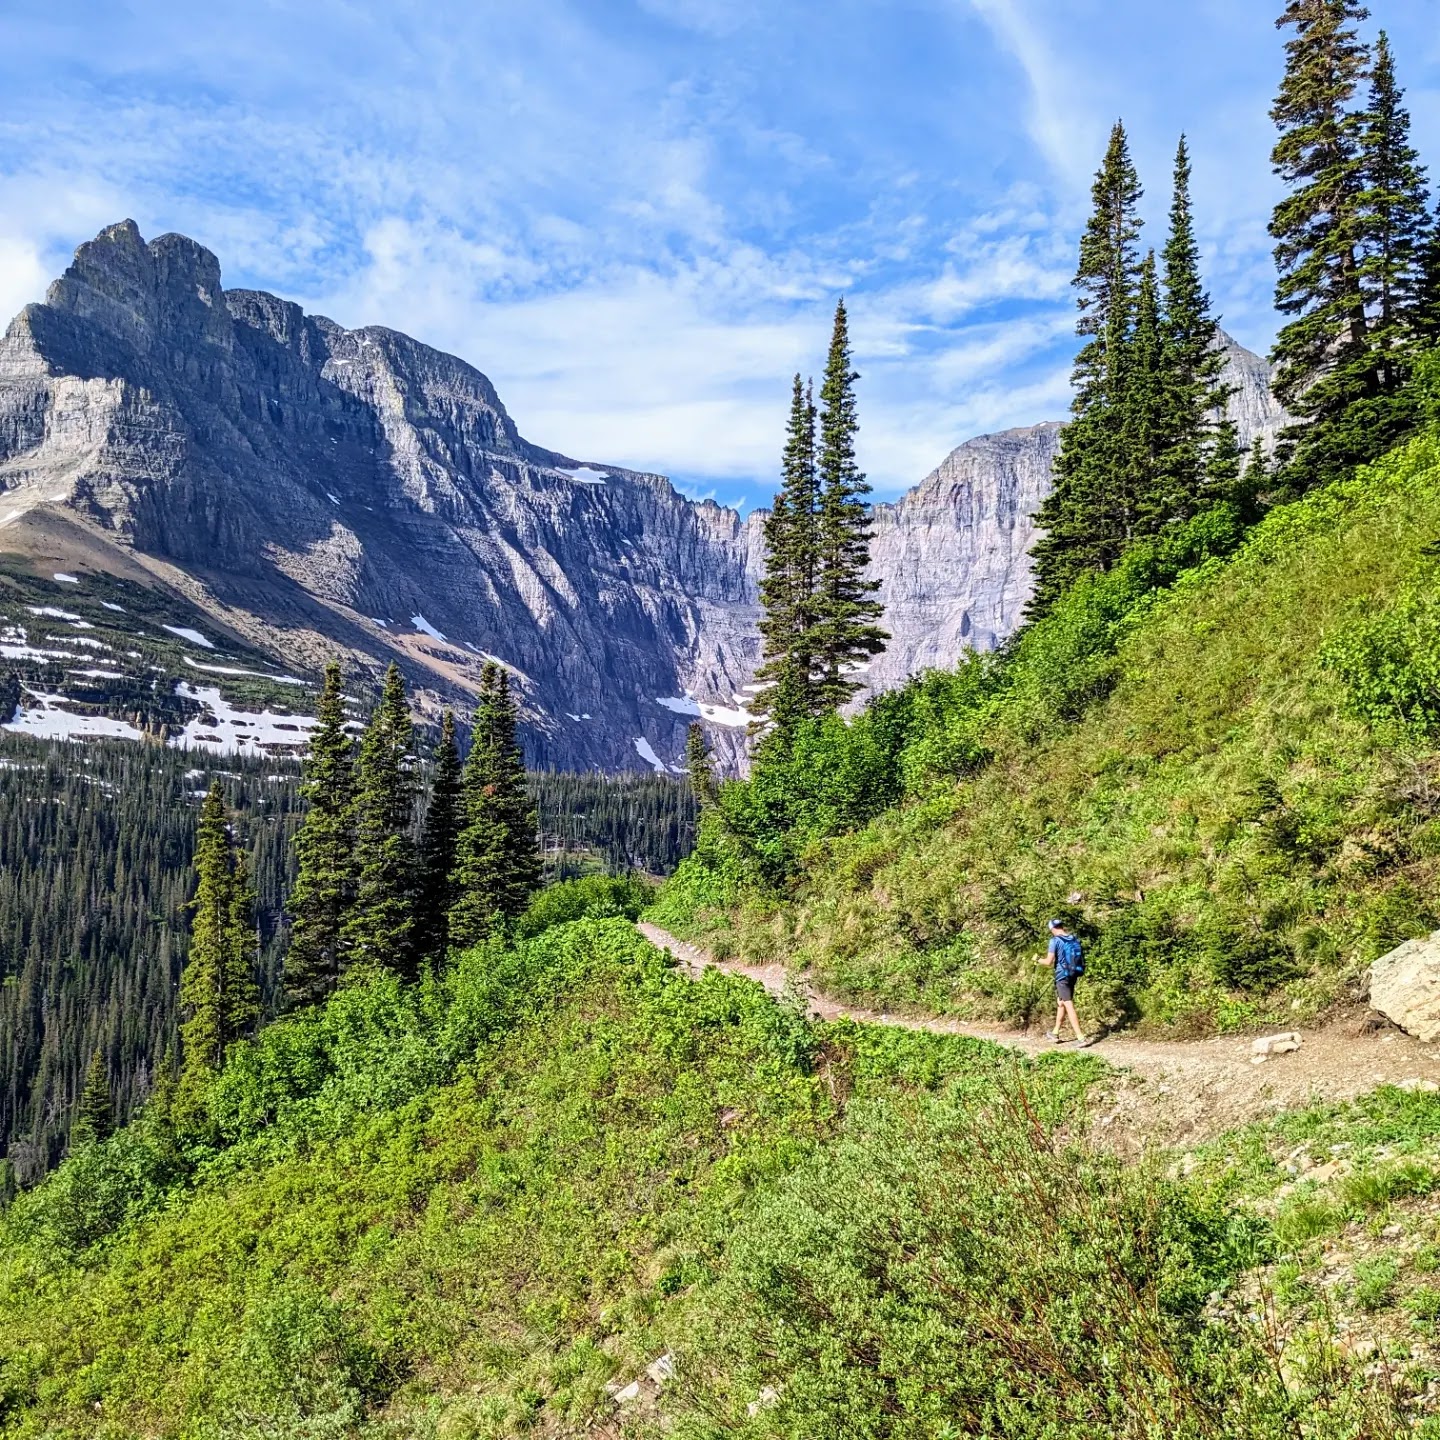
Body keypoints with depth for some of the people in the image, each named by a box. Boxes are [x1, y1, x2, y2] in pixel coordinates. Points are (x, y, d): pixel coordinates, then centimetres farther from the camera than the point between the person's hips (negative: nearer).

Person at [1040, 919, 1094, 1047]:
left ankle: (1081, 1038, -11)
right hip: (1074, 975, 7)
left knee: (1069, 1006, -6)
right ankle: (1055, 1033, 30)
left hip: (1062, 976, -7)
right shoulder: (1075, 939, 5)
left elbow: (1049, 961, -11)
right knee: (1060, 1003, 20)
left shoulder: (1055, 940, -12)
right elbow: (1079, 957, 12)